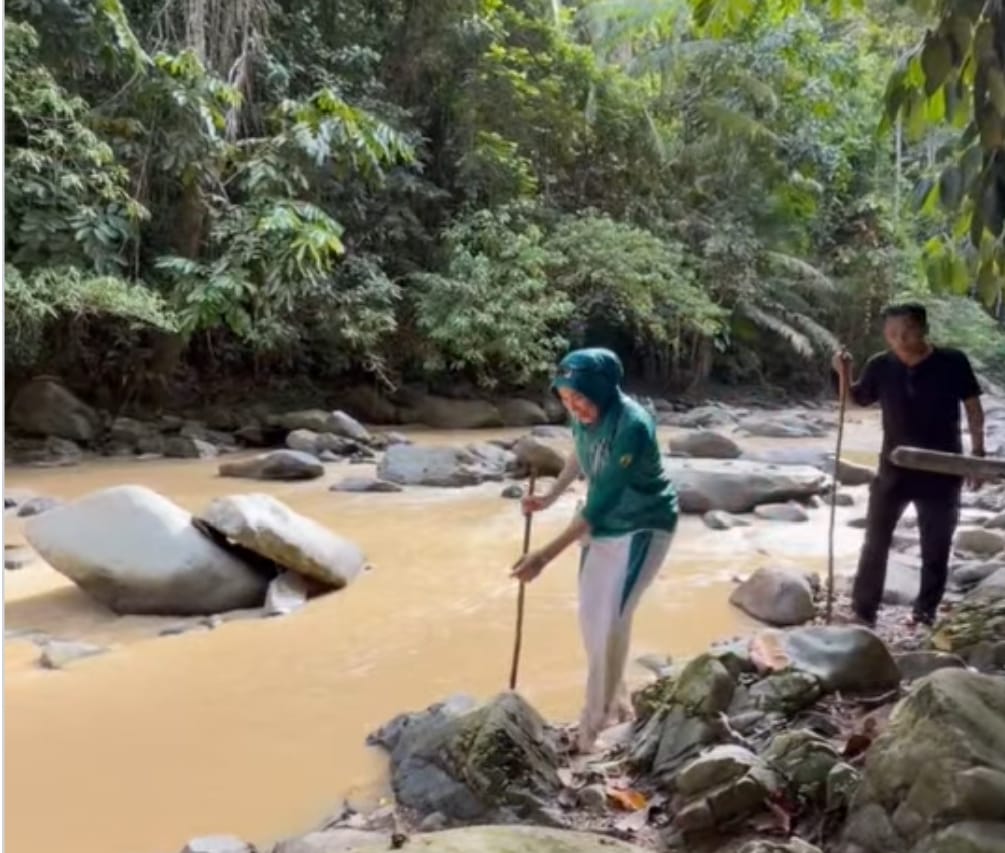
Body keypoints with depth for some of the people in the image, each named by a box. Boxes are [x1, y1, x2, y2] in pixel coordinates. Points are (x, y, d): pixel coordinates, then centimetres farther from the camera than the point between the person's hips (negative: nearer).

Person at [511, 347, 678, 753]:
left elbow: (599, 504, -34)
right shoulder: (584, 415, -12)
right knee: (591, 614, 12)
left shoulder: (632, 426, -34)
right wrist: (550, 497, 6)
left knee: (611, 620, -11)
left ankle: (596, 723, 6)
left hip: (643, 526, -8)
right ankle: (616, 703, 31)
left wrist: (545, 556, -35)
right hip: (603, 524, 8)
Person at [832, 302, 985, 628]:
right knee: (876, 541, 6)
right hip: (894, 467, 1)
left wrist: (977, 450, -6)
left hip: (941, 470, -1)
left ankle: (925, 613, 27)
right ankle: (863, 612, 16)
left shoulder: (953, 362, -11)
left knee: (936, 546, 10)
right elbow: (856, 399, 8)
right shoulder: (880, 366, -7)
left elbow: (972, 406, -1)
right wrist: (844, 374, -11)